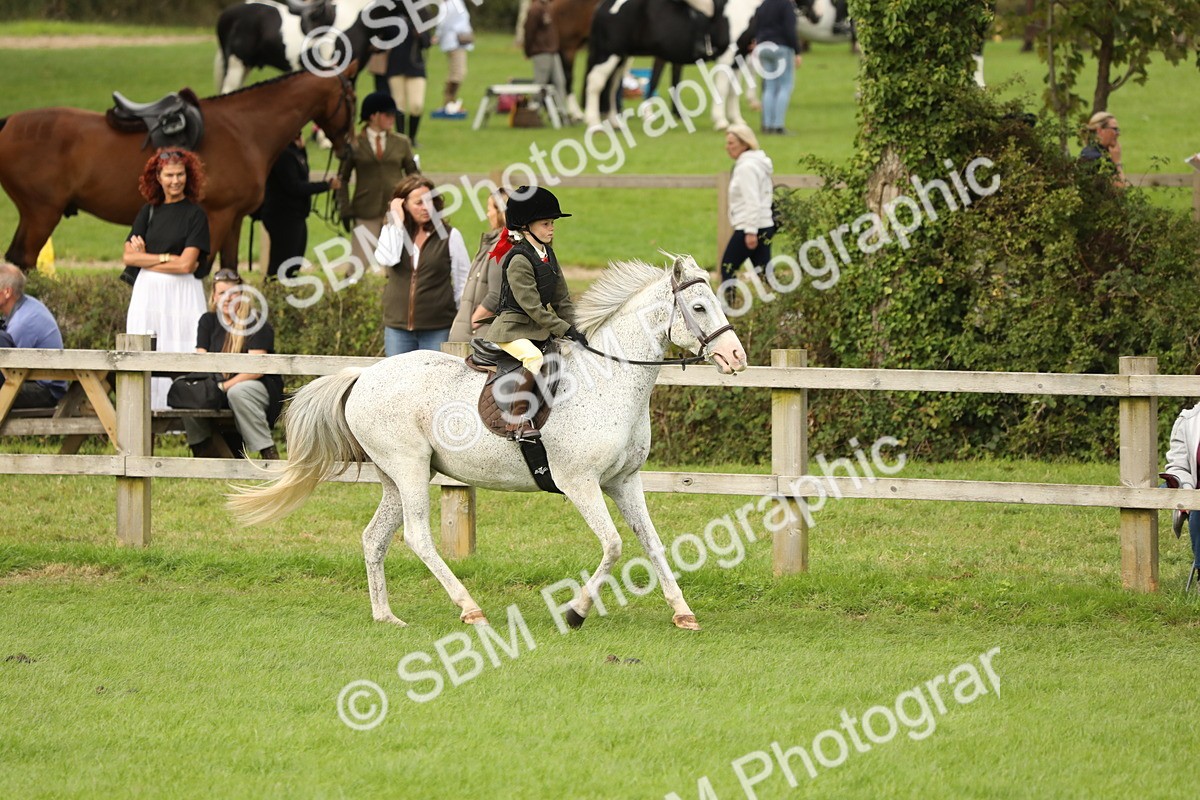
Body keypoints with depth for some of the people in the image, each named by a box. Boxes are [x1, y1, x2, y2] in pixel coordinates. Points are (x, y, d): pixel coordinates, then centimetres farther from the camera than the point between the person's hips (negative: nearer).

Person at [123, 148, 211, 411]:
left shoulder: (195, 215, -1)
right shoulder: (149, 211, 11)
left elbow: (186, 264, -11)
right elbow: (129, 256, 2)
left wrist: (146, 258, -5)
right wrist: (166, 258, -7)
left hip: (182, 295, -4)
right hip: (148, 293, 4)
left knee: (180, 353, -8)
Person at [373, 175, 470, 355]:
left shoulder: (449, 236, 0)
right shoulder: (392, 232, 7)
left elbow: (463, 283, 4)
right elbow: (387, 259, -14)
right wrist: (397, 221, -8)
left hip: (438, 329, -3)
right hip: (397, 328, 3)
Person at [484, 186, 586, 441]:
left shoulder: (548, 255, 12)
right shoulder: (518, 260, -16)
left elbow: (562, 300, 15)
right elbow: (532, 306, -20)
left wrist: (573, 330, 2)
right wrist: (565, 330, -20)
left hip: (539, 331, 10)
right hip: (512, 329, -10)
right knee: (535, 358, -34)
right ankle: (517, 420, -37)